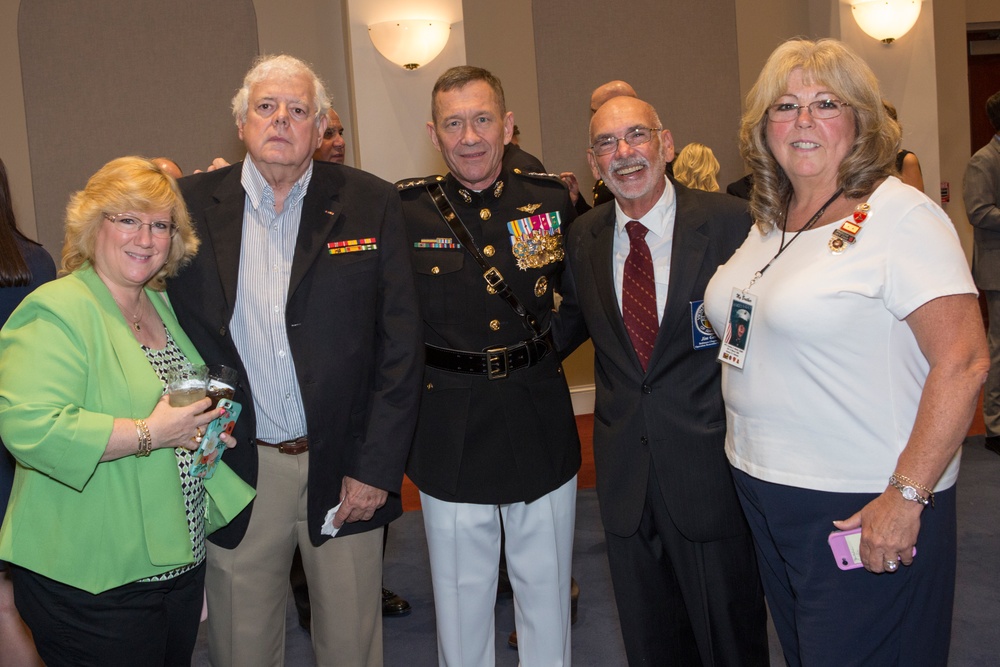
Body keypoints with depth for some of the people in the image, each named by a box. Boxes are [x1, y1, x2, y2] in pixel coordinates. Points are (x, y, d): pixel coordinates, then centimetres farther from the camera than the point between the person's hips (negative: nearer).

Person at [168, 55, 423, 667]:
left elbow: (400, 345, -3)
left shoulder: (371, 204, -1)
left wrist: (376, 468, -7)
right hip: (235, 470, 1)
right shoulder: (191, 205, 1)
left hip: (345, 468, 0)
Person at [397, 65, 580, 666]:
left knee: (547, 589, 16)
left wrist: (543, 348, 1)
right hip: (450, 433, -1)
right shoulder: (404, 211, -7)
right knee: (461, 596, 15)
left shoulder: (553, 199, -1)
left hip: (540, 424, 2)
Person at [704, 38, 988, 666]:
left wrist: (907, 496, -22)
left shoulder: (900, 215, -14)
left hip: (864, 510, -7)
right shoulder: (768, 222, 9)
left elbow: (963, 362, -20)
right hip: (765, 495, 7)